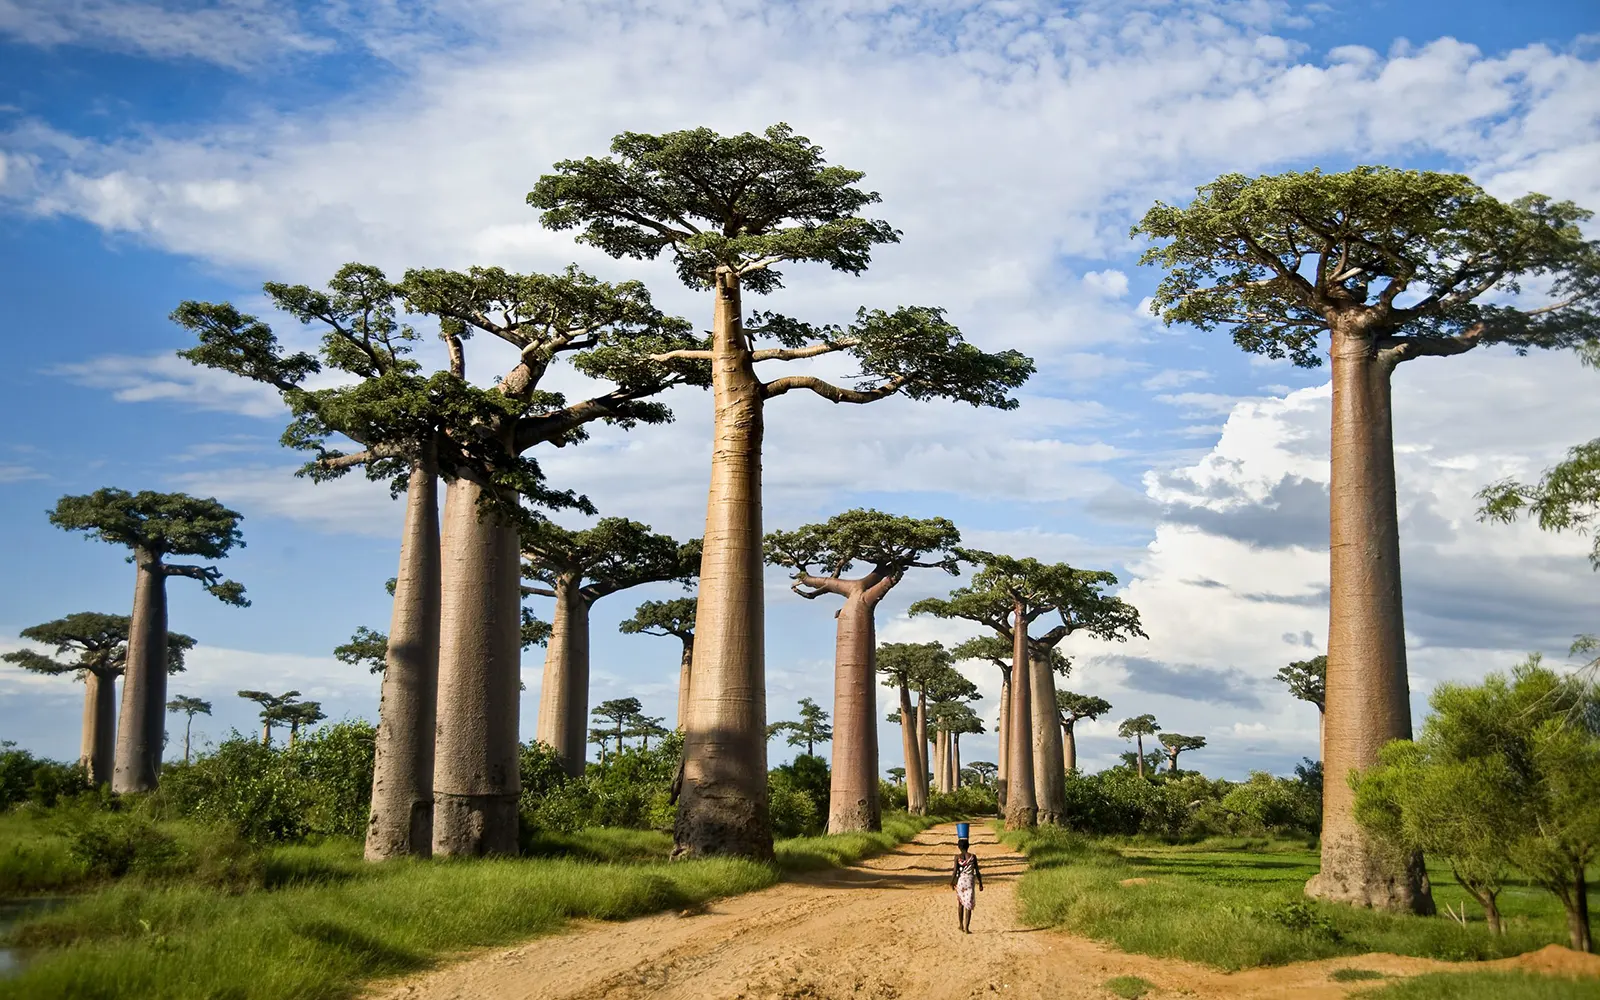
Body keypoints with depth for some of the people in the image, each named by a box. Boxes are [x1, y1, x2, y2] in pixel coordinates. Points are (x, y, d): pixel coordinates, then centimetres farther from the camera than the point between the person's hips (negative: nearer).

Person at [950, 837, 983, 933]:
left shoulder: (957, 857, -4)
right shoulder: (973, 856, -2)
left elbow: (955, 870, -9)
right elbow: (977, 871, 0)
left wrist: (951, 882, 1)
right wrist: (980, 883, 8)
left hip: (960, 881, 0)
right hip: (970, 881, 0)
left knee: (960, 903, 20)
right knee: (968, 905, 1)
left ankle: (960, 924, 19)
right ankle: (966, 928, -3)